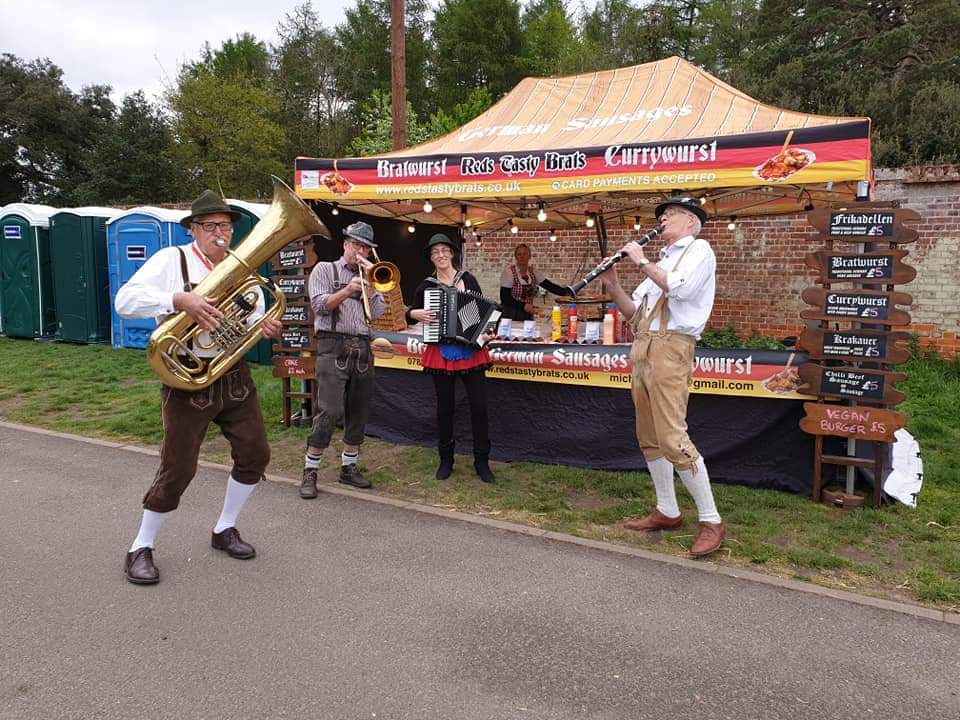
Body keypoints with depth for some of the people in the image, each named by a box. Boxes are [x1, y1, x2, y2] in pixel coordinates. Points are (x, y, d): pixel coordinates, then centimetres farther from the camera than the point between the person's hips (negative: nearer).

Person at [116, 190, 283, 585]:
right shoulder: (171, 260, -7)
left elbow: (252, 317, 13)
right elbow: (125, 300, -17)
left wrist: (265, 327, -11)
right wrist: (180, 299, -31)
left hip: (234, 376, 6)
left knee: (255, 454, 7)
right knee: (178, 468, -2)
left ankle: (225, 529, 29)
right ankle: (140, 548, 19)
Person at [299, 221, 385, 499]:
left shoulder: (370, 277, 20)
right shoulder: (325, 269, 8)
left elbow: (376, 312, 6)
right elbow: (319, 305, -6)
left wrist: (369, 282, 0)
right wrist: (346, 291, -19)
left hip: (362, 348, 5)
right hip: (334, 346, -5)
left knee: (358, 413, 7)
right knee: (330, 412, -12)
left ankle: (349, 468, 20)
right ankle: (310, 471, -1)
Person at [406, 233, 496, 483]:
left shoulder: (468, 279, 4)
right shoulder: (426, 286, 5)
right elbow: (409, 315, 13)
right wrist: (416, 314, -8)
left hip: (471, 351, 0)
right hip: (441, 353, 1)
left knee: (479, 406, -2)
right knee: (445, 407, 8)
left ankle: (482, 462, 10)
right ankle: (446, 460, 22)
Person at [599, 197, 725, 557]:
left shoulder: (699, 249, 1)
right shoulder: (662, 260, 25)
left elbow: (679, 288, -20)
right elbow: (634, 312, 21)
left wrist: (641, 261, -8)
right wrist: (612, 283, 7)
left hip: (670, 348, -9)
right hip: (642, 348, 9)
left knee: (672, 437, -15)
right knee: (649, 436, 10)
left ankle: (711, 520, -6)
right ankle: (667, 512, 20)